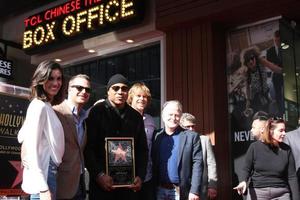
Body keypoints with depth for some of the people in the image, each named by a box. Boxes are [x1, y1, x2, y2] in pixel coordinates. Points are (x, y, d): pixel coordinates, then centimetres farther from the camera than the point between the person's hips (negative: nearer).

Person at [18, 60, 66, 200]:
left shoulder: (47, 107, 16)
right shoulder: (39, 106, -12)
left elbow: (22, 137, 18)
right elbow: (31, 147, -18)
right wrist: (43, 188, -22)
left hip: (48, 172, 9)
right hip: (43, 175, -9)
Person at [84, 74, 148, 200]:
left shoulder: (136, 116, 11)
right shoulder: (97, 112, -1)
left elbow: (142, 149, 13)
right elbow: (88, 147, -6)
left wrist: (140, 176, 1)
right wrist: (99, 175, -14)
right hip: (101, 182, -3)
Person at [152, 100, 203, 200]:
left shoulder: (192, 136, -1)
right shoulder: (156, 137, 7)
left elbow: (197, 164, -5)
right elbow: (153, 164, 9)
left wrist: (195, 191, -12)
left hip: (181, 191, -3)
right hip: (159, 190, 3)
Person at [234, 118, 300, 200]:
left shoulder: (286, 150, 1)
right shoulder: (255, 147, -3)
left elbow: (292, 177, 1)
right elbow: (247, 169, 2)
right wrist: (243, 181, -18)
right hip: (257, 192, -1)